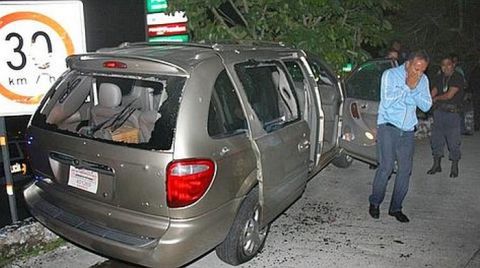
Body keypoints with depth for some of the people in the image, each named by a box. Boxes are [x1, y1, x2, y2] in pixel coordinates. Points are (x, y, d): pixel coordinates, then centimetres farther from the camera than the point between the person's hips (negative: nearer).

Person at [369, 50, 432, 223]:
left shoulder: (423, 80, 8)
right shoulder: (390, 74, -5)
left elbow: (426, 106, 1)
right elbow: (387, 101, -16)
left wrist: (415, 89, -12)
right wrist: (407, 87, -15)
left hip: (408, 131, 5)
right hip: (388, 128, -5)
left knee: (405, 169, 3)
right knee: (386, 166, -11)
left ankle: (396, 208, 16)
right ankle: (375, 203, 8)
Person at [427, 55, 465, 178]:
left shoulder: (458, 77, -6)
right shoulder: (438, 78, 11)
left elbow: (449, 95, -12)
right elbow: (432, 93, 5)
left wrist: (436, 98, 1)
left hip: (453, 113, -5)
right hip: (439, 112, 5)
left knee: (453, 141, -1)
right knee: (436, 139, 9)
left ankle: (454, 167, 12)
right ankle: (436, 165, 23)